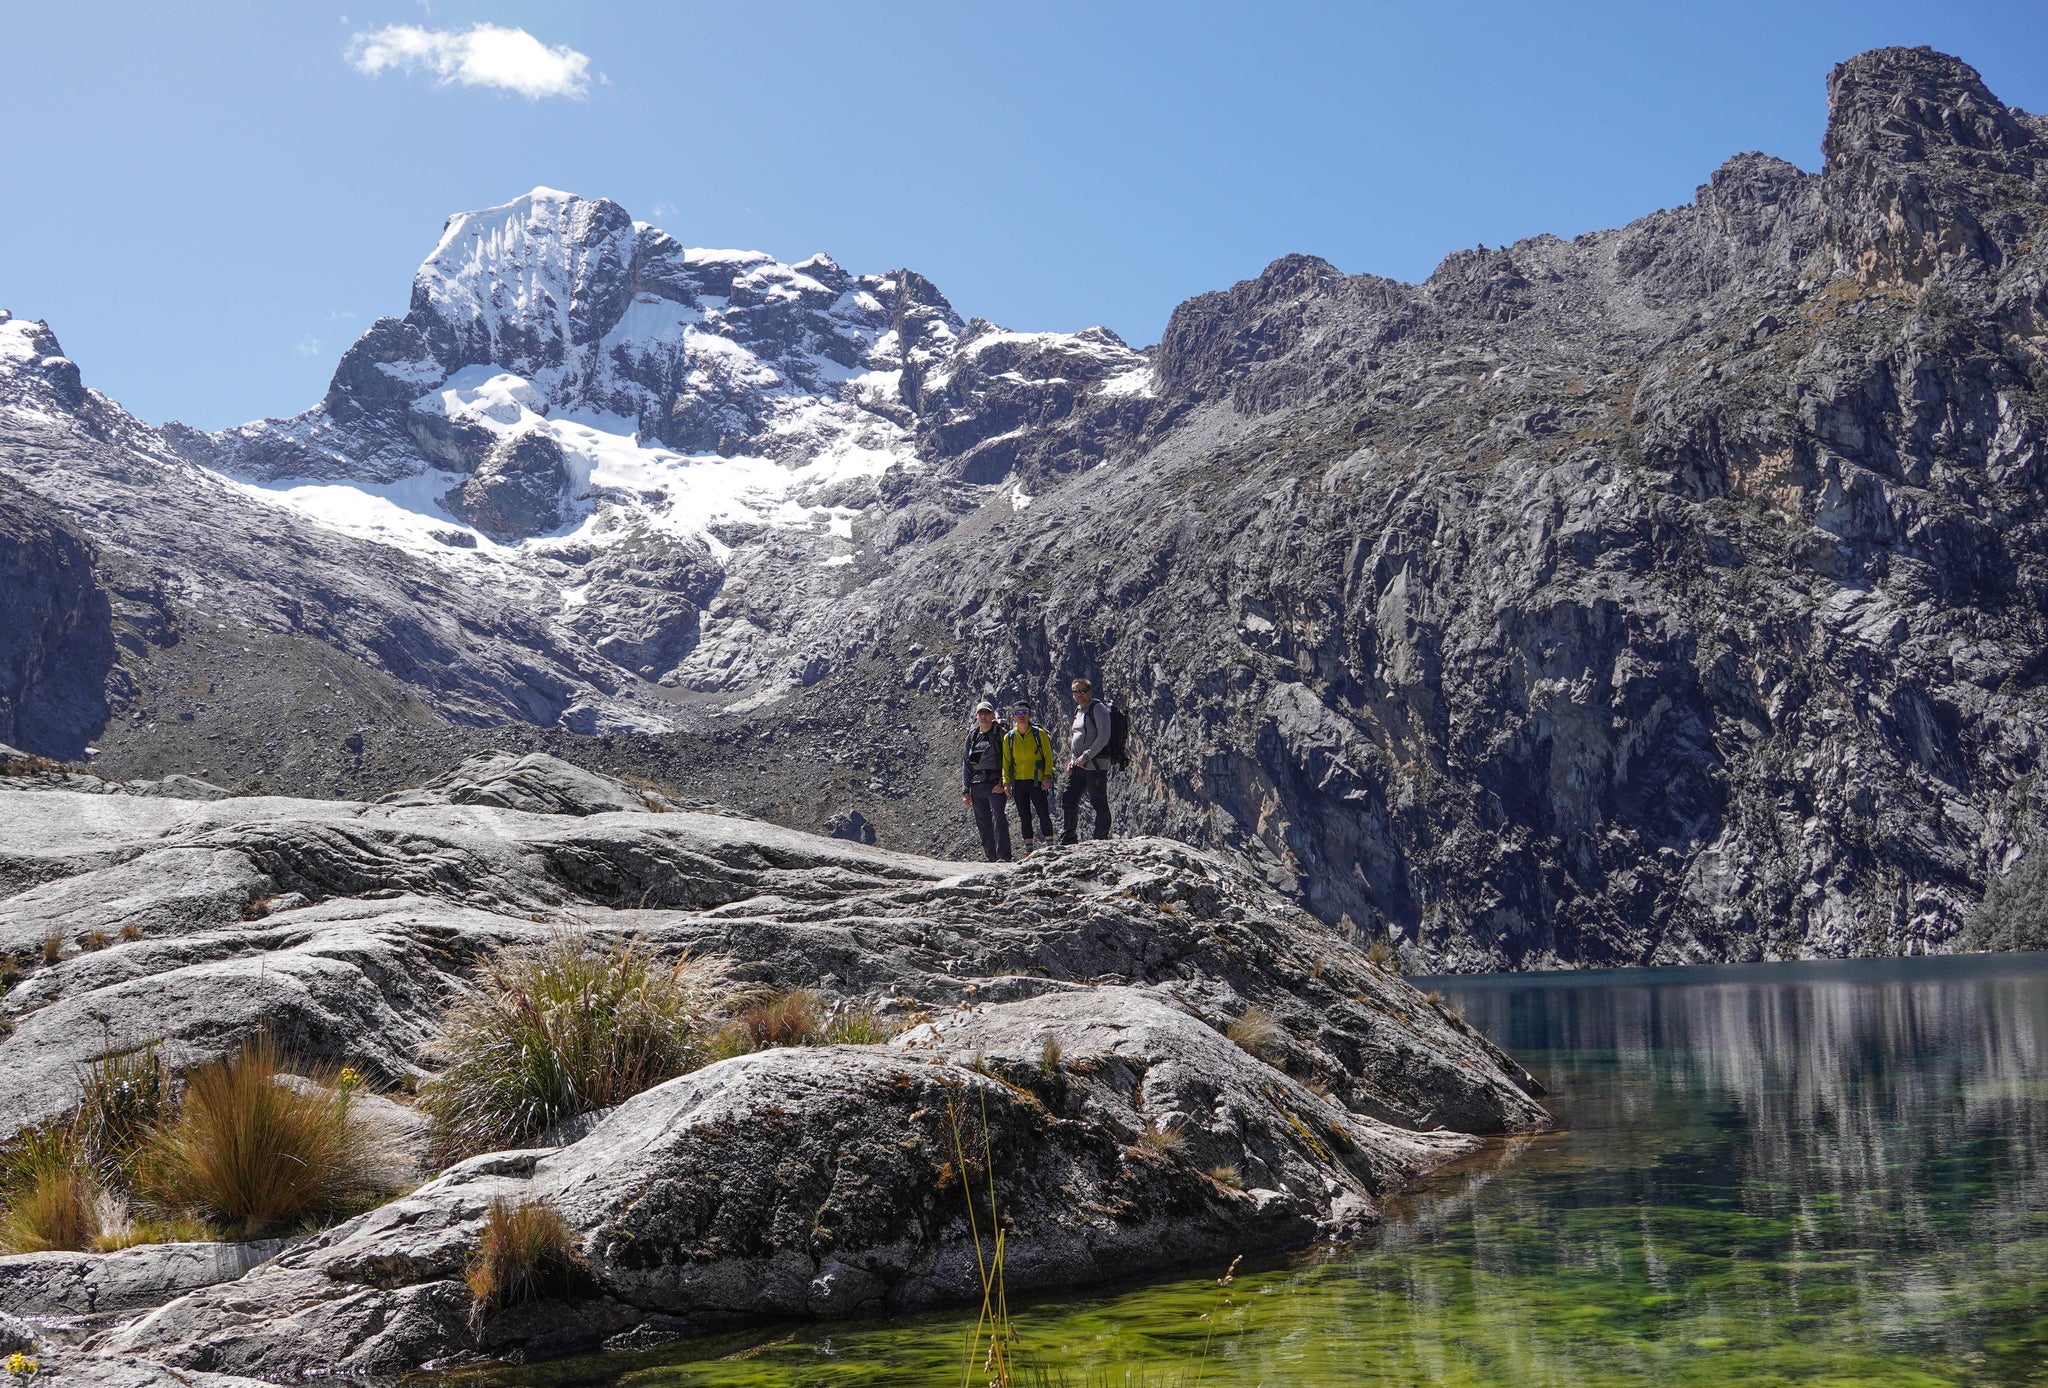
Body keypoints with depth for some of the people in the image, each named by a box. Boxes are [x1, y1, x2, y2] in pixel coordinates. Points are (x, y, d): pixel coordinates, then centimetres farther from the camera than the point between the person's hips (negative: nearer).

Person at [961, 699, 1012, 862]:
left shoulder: (1000, 734, 1)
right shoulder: (972, 737, 15)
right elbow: (966, 765, 17)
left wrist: (1003, 783, -14)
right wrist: (965, 791, 11)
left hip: (995, 785, -5)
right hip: (976, 786, 5)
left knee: (998, 818, -17)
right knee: (983, 823, 4)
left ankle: (1003, 856, -20)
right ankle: (992, 857, 8)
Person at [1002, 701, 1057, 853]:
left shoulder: (1039, 733, 1)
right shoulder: (1009, 737, 8)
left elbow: (1048, 756, 1)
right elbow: (1006, 761, 10)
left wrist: (1047, 776, -9)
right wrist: (1006, 781, 1)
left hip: (1036, 781, -3)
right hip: (1018, 783, 3)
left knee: (1043, 814, -6)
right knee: (1024, 817, 5)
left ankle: (1050, 845, 5)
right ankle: (1028, 849, 9)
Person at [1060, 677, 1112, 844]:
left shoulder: (1097, 709, -9)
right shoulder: (1078, 710, 17)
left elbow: (1104, 736, -18)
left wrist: (1086, 756, -18)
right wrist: (1072, 759, 12)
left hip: (1095, 765, -9)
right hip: (1078, 765, 9)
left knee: (1099, 804, -4)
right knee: (1068, 801, 8)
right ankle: (1069, 841, 16)